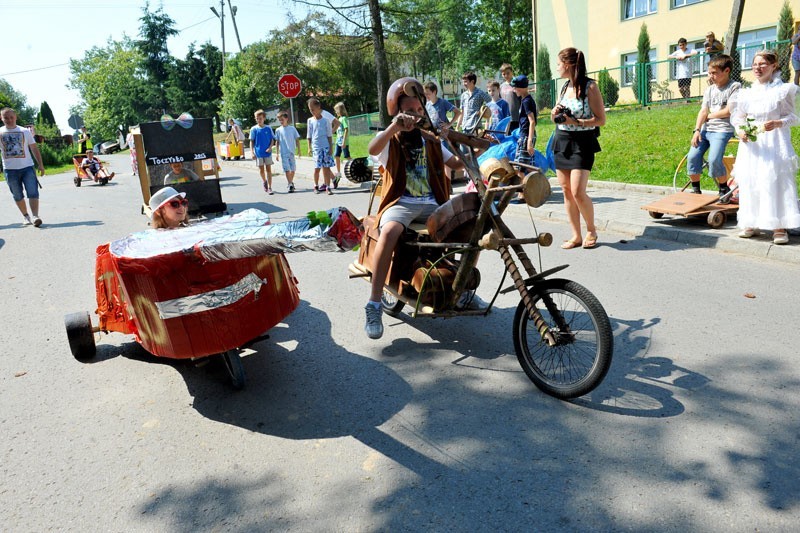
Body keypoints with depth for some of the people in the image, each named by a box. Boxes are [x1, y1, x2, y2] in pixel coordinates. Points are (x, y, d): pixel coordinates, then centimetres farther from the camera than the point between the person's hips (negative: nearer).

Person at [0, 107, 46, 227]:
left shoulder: (25, 131, 7)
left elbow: (34, 148, 9)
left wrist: (40, 164, 3)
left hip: (27, 167, -1)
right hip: (10, 169, 1)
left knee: (33, 193, -13)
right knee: (18, 196, 8)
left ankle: (35, 216, -18)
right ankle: (25, 216, 19)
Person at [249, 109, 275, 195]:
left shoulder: (268, 128, 1)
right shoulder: (254, 129, 0)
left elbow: (272, 139, 6)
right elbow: (251, 141, 2)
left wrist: (270, 147, -11)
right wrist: (252, 152, -5)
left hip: (267, 152, 0)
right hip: (258, 153, 0)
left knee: (268, 169, -1)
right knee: (261, 169, 9)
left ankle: (269, 187, 2)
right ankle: (264, 182, 36)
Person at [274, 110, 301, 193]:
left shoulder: (292, 128, 2)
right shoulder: (278, 130, 2)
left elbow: (297, 140, 6)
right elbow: (277, 142, 5)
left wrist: (299, 150, 2)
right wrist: (277, 153, 2)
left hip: (292, 152, 1)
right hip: (283, 153, -1)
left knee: (293, 169, 8)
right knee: (287, 169, -8)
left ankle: (291, 182, 27)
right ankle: (290, 185, -7)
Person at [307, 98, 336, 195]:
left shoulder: (325, 120, 3)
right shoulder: (310, 121, 6)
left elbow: (329, 135, 4)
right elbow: (309, 136, 9)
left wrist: (330, 148, 0)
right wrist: (309, 147, 3)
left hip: (326, 146, 0)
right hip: (316, 147, 1)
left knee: (326, 167, -2)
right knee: (317, 167, -2)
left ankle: (328, 187, 3)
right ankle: (316, 186, 14)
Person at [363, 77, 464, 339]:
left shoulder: (430, 140, 21)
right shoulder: (390, 139, 7)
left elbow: (456, 163, 18)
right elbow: (372, 150, -17)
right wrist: (395, 127, -33)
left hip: (431, 203, 5)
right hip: (401, 202, -5)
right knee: (389, 232, -37)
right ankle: (374, 306, -30)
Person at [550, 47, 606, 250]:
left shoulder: (589, 87, -7)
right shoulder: (565, 86, 13)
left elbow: (601, 120, -9)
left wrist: (575, 122, -18)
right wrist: (555, 113, 0)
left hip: (582, 143, -7)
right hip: (561, 142, 7)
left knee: (578, 192, -14)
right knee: (566, 192, 3)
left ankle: (591, 230, 9)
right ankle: (576, 236, 11)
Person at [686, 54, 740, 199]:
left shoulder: (735, 86, -3)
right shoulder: (709, 89, 13)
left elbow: (728, 111, -11)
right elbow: (703, 111, 3)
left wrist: (709, 115, 0)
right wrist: (697, 130, -9)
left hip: (722, 130, -6)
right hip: (705, 129, 6)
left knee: (714, 159, -22)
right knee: (692, 157, -9)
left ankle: (724, 189, 0)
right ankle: (695, 190, 7)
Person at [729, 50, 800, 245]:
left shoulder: (783, 90, 2)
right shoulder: (747, 93, 12)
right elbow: (738, 118, 14)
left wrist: (777, 123, -19)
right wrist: (740, 131, -5)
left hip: (774, 143, -4)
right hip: (751, 144, 4)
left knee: (775, 181, -10)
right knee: (749, 182, 1)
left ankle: (779, 226, -6)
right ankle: (751, 223, 10)